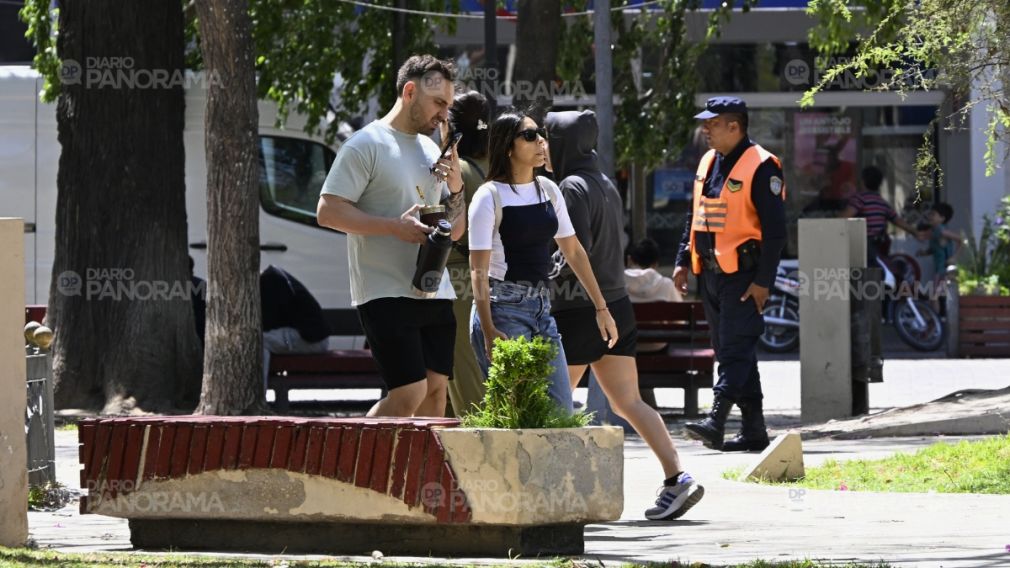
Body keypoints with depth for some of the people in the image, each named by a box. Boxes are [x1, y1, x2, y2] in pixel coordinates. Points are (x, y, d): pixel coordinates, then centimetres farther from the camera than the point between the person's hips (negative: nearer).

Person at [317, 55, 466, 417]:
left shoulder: (431, 150, 19)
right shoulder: (366, 145, -5)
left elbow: (456, 230, 22)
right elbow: (328, 212, -13)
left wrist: (455, 186, 3)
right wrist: (396, 227, -19)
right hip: (386, 292, -8)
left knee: (436, 389, 3)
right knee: (409, 393, -14)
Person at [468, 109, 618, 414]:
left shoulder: (549, 191, 11)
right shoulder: (490, 196, -9)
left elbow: (573, 251, 19)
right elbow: (478, 269, -12)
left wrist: (601, 307, 17)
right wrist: (488, 331, -21)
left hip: (541, 309, 7)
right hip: (504, 309, -7)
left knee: (561, 412, 1)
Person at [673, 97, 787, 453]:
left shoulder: (760, 167, -11)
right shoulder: (708, 163, 15)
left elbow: (775, 229, -13)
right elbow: (695, 218, 24)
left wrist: (763, 280, -17)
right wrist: (683, 261, 15)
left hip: (743, 274, -9)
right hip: (711, 273, 9)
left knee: (736, 349, -13)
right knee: (729, 350, 10)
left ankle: (716, 421, -22)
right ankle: (753, 429, 15)